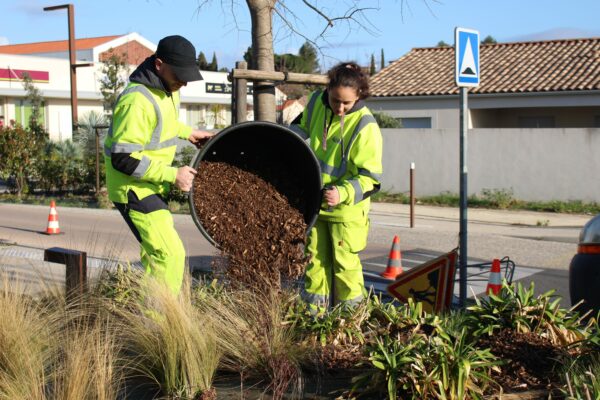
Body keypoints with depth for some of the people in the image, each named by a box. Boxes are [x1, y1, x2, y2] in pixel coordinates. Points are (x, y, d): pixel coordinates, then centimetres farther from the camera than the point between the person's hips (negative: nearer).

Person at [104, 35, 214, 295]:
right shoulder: (137, 101, -26)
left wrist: (187, 133, 16)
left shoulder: (167, 90, 5)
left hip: (151, 187, 10)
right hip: (134, 189, -10)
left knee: (155, 252, 20)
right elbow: (124, 159, -28)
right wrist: (172, 175, -27)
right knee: (170, 254, -14)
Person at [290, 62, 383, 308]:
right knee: (315, 260, 13)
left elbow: (370, 177, -20)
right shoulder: (317, 102, -5)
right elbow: (303, 126, 20)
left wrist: (343, 193, -34)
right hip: (314, 201, 6)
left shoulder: (365, 127, -22)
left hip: (346, 208, -6)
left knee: (345, 264, 0)